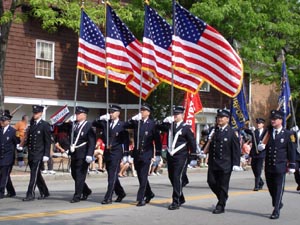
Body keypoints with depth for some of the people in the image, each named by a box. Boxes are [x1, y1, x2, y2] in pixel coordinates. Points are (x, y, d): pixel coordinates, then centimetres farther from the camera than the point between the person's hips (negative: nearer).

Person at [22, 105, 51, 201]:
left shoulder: (45, 125, -6)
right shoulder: (32, 124, 14)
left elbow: (48, 141, -8)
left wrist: (46, 155, -13)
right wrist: (22, 145, 3)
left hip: (39, 154, -7)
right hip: (31, 154, 7)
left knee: (34, 174, -9)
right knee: (37, 174, 13)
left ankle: (30, 194, -7)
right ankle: (44, 192, 25)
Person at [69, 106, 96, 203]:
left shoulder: (89, 126, -8)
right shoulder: (74, 125, 13)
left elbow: (92, 142, -14)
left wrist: (89, 155, -21)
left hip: (83, 155, -7)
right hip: (74, 154, 8)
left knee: (80, 175, -3)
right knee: (74, 174, 13)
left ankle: (77, 196, 6)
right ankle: (86, 191, 30)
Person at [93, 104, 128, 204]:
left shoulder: (122, 124, -3)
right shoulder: (106, 123, 10)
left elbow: (126, 139, -2)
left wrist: (126, 153, -7)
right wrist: (101, 118, -7)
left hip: (116, 153, -6)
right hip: (107, 152, 6)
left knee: (112, 175, -7)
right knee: (111, 175, 14)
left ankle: (108, 198, -7)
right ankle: (120, 193, 30)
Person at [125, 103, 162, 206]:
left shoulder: (152, 124, -4)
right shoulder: (136, 122, 8)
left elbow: (157, 139, -3)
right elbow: (125, 126, -2)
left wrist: (158, 154, -6)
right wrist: (133, 119, -14)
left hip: (146, 154, -5)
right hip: (136, 153, 5)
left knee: (143, 176, -8)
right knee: (140, 176, 13)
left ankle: (141, 198, -5)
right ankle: (149, 194, 31)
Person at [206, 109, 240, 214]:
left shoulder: (231, 132, -7)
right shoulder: (214, 130, 7)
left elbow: (236, 149, -8)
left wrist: (236, 164, -12)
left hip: (225, 164, -5)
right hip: (213, 163, 5)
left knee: (223, 185, 2)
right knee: (211, 182, 7)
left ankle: (221, 206, 14)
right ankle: (222, 197, 31)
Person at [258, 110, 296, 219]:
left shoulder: (288, 134, -3)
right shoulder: (268, 132, 7)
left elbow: (291, 151, -1)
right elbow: (262, 145, 11)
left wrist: (291, 166, -2)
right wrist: (261, 146, -13)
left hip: (280, 166, -4)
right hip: (268, 166, 4)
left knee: (279, 188, -3)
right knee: (271, 187, 12)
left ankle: (276, 211, 1)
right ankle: (278, 204, 34)